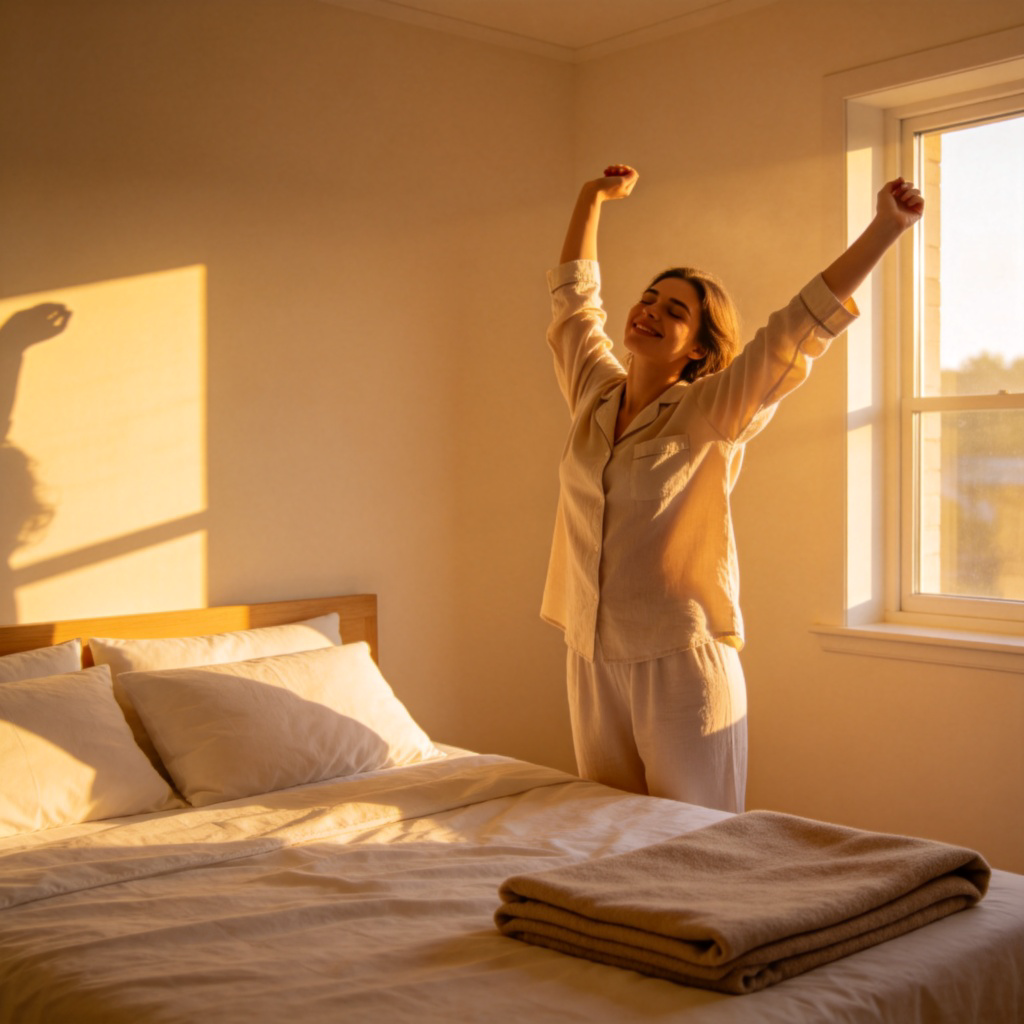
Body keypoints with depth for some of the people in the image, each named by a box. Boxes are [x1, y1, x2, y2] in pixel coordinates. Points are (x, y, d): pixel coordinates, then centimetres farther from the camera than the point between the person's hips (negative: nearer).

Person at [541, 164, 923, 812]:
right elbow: (573, 297, 21)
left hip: (681, 661, -5)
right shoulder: (594, 394, 7)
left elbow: (802, 326, -15)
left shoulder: (711, 413, -7)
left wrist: (886, 227, -20)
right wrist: (592, 199, 27)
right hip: (592, 660, 5)